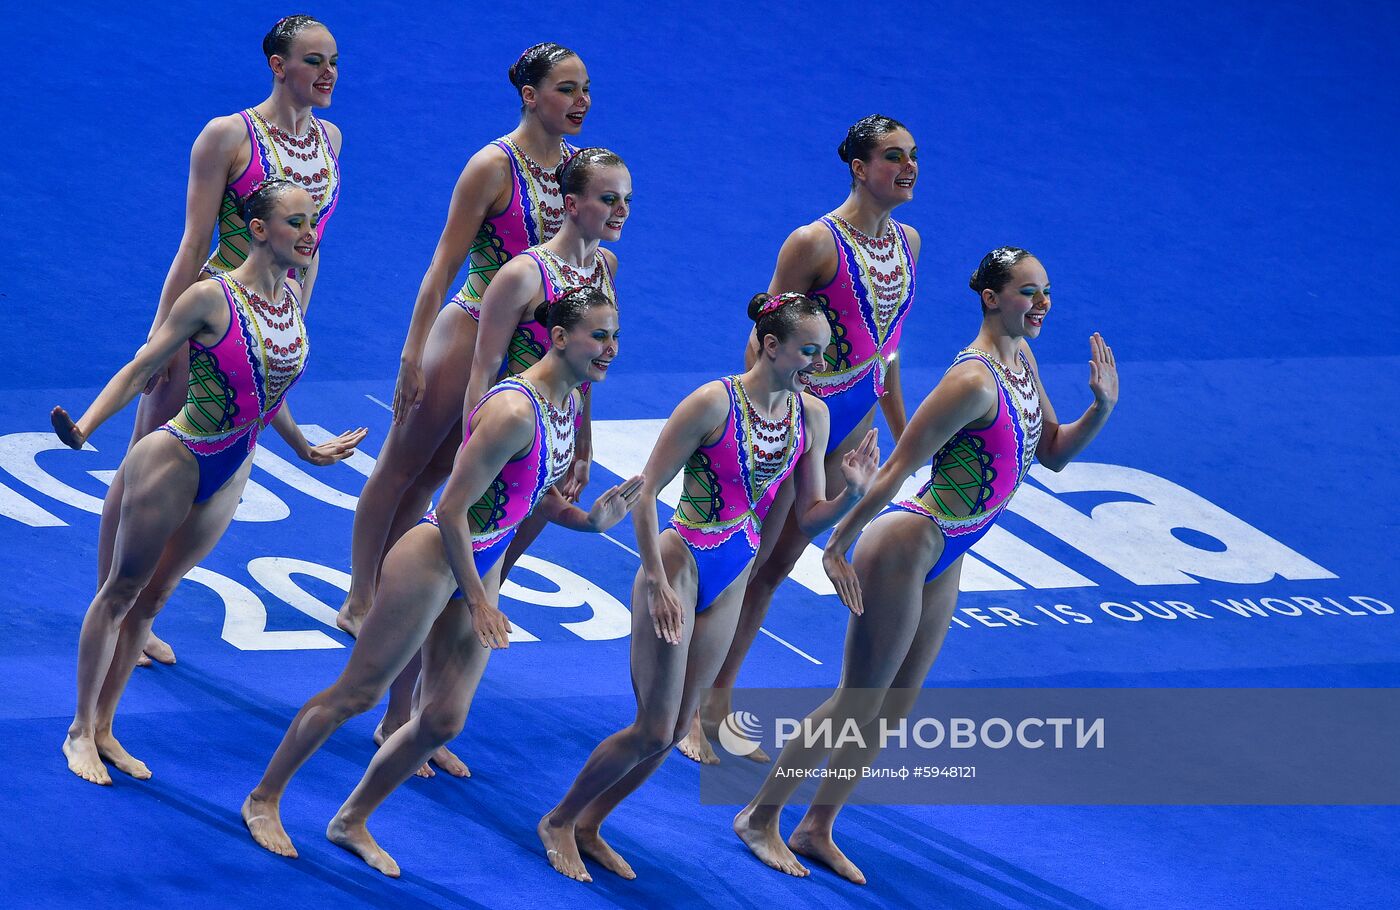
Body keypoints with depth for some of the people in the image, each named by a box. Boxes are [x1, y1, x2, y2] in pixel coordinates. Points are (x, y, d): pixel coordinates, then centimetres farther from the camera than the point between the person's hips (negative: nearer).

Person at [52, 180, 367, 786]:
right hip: (177, 461, -6)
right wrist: (82, 428, -28)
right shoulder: (212, 298, -19)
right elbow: (141, 369, -16)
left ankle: (104, 729, 23)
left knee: (154, 595, 15)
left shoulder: (292, 298, 1)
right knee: (122, 589, 5)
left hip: (230, 478, 6)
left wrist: (305, 449, 28)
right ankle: (80, 731, 15)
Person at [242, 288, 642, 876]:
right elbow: (452, 509, -25)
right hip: (433, 561, -8)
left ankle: (352, 822, 27)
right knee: (357, 694, 4)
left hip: (480, 569, 8)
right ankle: (264, 800, 20)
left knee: (444, 720, 10)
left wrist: (585, 520, -6)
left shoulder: (569, 403, 1)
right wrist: (476, 601, -20)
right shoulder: (514, 411, -27)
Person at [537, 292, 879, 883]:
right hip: (681, 564, -7)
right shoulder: (714, 403, -19)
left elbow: (809, 518, 4)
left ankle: (589, 825, 28)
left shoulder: (811, 415, -1)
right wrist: (656, 581, -20)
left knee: (676, 729, 11)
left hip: (731, 583, 7)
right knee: (654, 729, -5)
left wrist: (852, 494, -17)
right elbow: (646, 488, -16)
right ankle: (558, 822, 14)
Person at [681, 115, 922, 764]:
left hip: (849, 429, 7)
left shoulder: (906, 242, 6)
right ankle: (692, 711, 9)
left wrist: (901, 430, 19)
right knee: (747, 558, -1)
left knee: (778, 564, 12)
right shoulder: (816, 243, -15)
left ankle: (717, 704, 19)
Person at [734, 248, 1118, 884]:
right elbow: (895, 470, -23)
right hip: (907, 548, -9)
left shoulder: (1021, 357, 3)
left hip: (943, 561, 9)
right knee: (859, 701, 0)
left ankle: (816, 830, 25)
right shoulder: (974, 382, -25)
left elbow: (1052, 454, 12)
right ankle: (759, 818, 13)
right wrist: (838, 548, -20)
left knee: (895, 707, 14)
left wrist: (1100, 410, -6)